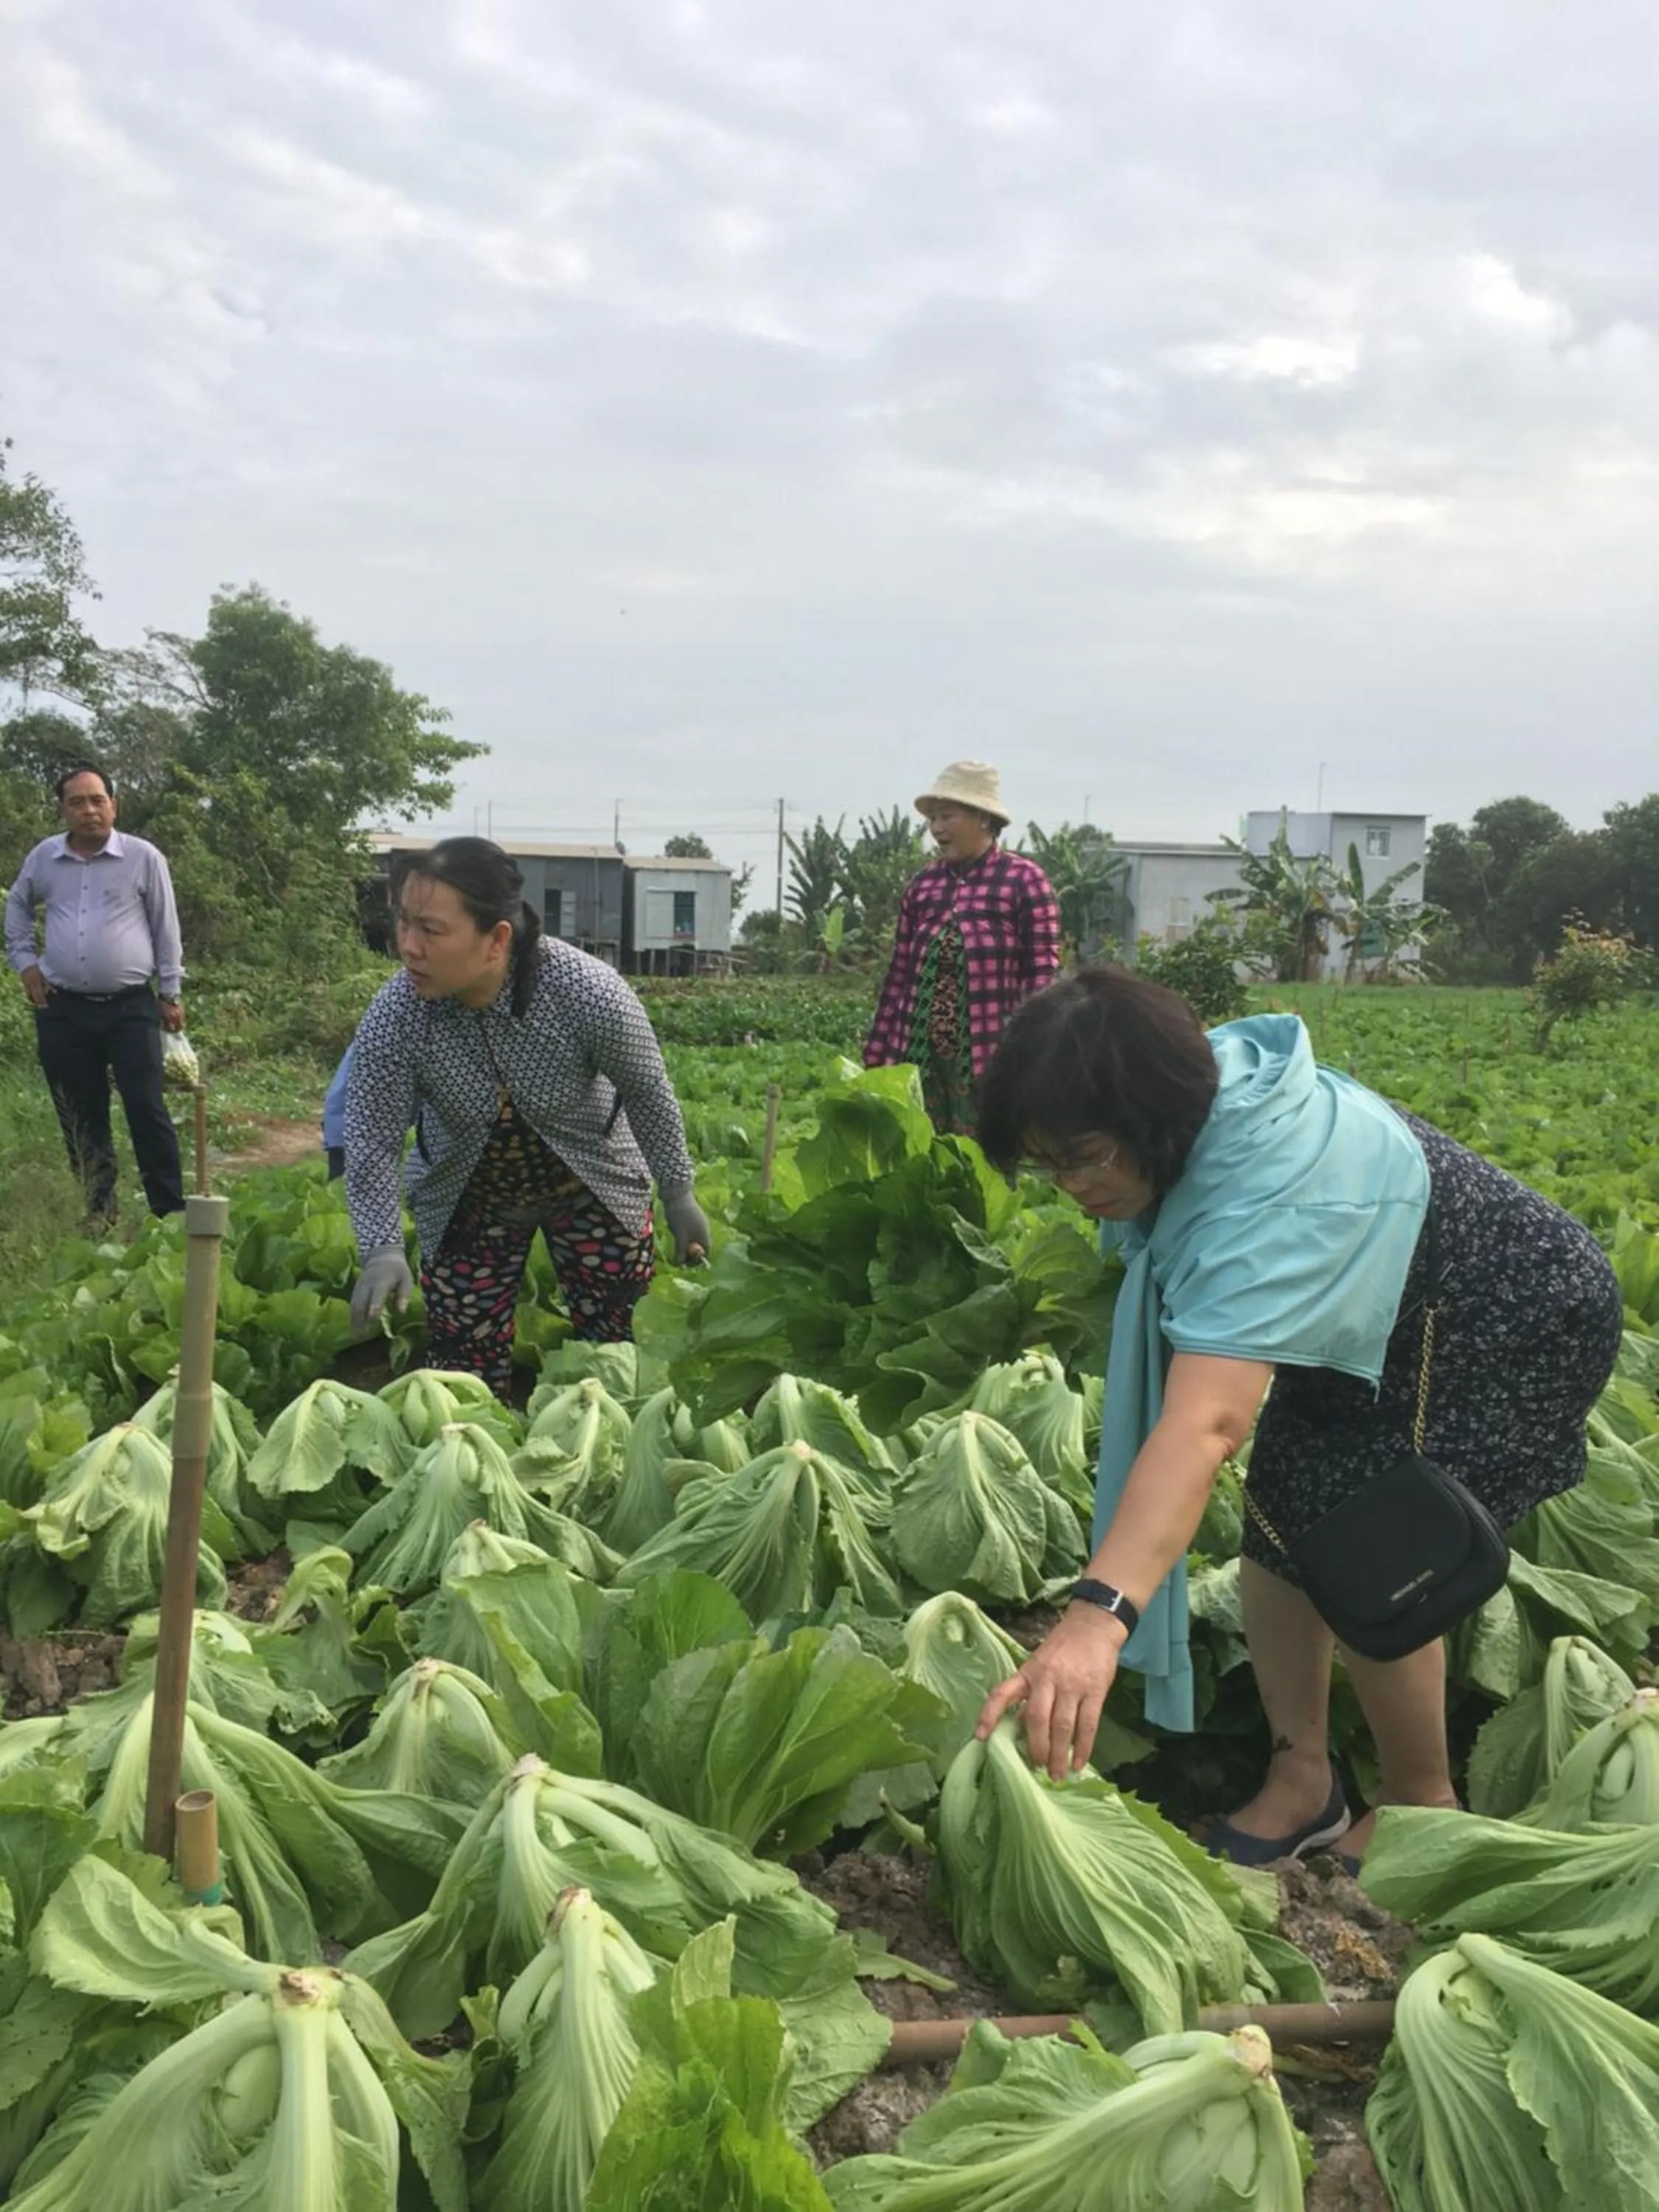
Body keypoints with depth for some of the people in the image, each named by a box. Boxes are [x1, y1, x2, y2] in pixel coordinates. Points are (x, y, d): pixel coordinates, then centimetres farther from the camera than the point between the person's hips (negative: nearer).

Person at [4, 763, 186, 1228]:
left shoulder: (143, 857, -4)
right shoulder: (43, 857, 5)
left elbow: (166, 928, 2)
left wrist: (172, 993, 2)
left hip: (131, 1007, -3)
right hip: (63, 1010, 3)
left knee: (147, 1110, -6)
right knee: (81, 1116, 9)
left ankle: (171, 1213, 0)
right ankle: (97, 1211, 21)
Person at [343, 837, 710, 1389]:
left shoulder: (588, 992, -30)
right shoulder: (393, 1017, -26)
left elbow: (648, 1094, -15)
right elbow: (371, 1144, -20)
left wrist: (678, 1195, -5)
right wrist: (383, 1250, -33)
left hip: (592, 1184, -1)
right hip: (466, 1197, 1)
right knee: (466, 1369, 4)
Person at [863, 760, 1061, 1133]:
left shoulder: (1024, 880, -2)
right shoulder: (922, 884, 11)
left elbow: (1043, 974, -5)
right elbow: (899, 977, 14)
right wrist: (878, 1057, 11)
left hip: (990, 1056, -5)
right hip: (918, 1053, 5)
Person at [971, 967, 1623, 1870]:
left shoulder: (1274, 1194, -42)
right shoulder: (1200, 1098, -16)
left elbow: (1204, 1422, -55)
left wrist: (1098, 1617, -64)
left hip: (1515, 1327, -8)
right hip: (1365, 1326, 8)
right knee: (1280, 1524, -1)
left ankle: (1422, 1805, 11)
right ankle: (1302, 1778, 14)